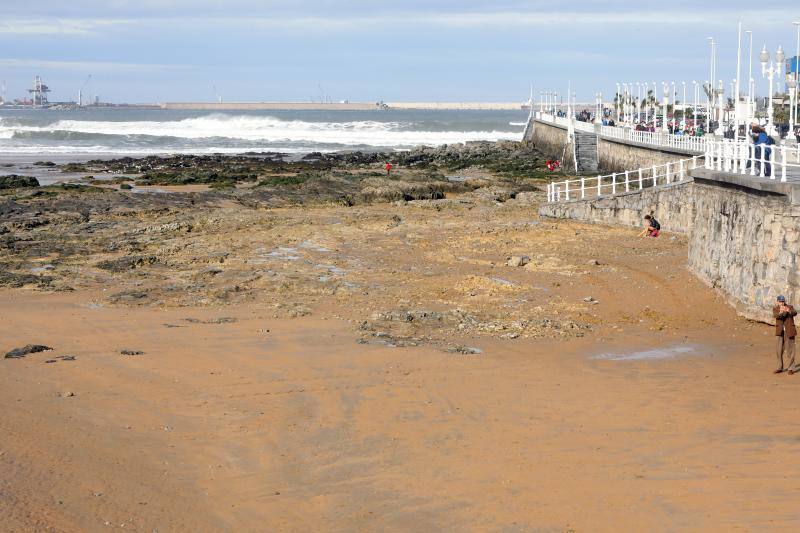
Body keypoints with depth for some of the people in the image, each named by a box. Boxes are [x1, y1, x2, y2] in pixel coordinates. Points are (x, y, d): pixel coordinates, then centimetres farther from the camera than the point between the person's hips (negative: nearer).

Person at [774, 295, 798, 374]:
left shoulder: (790, 307, -2)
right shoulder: (775, 309, 2)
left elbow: (795, 313, -22)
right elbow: (775, 315, -19)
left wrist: (789, 311, -44)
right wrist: (780, 312, -42)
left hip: (789, 331, -2)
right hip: (780, 332, 2)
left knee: (789, 349, 0)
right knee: (779, 350, 3)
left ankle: (791, 368, 8)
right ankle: (780, 368, 13)